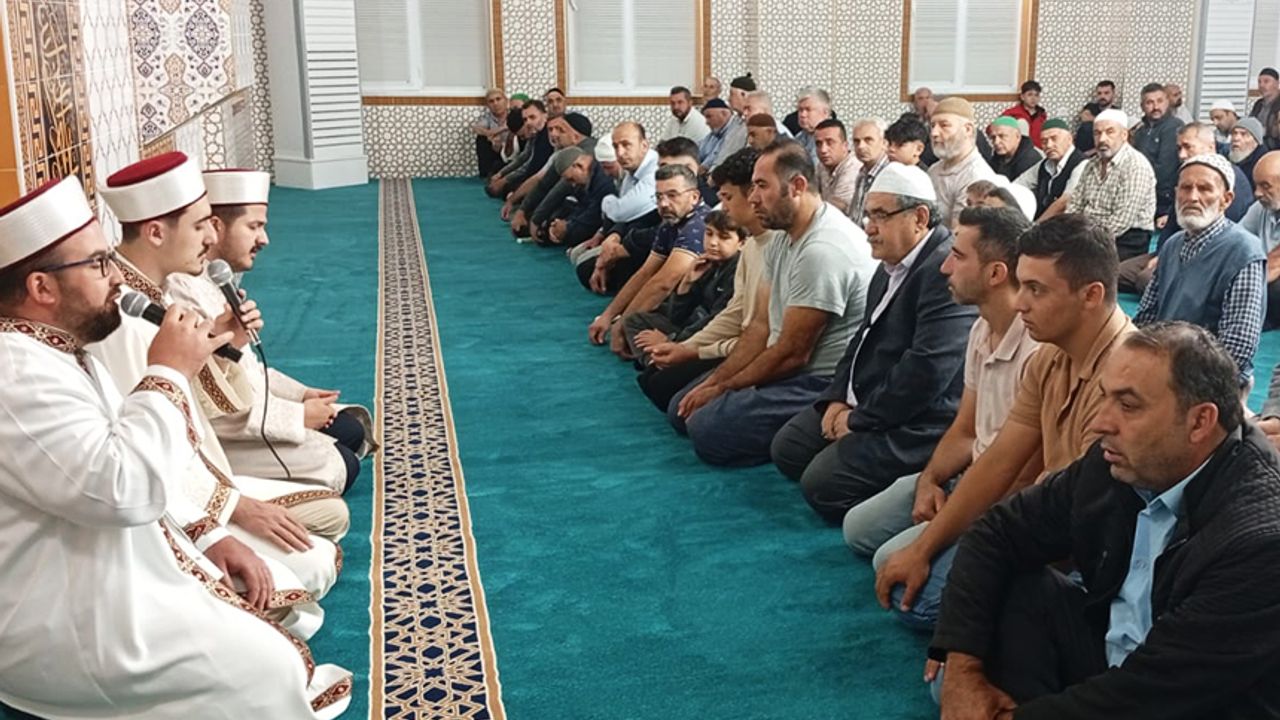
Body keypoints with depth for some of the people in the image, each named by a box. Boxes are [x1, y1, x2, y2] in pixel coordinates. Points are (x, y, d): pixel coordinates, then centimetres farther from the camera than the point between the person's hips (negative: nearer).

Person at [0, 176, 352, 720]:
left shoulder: (56, 351, 9)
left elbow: (130, 466, 16)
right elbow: (124, 488, -33)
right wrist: (170, 372, -23)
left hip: (103, 575, 10)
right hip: (57, 625, -10)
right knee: (260, 664, -10)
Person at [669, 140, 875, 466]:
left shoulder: (823, 250, -25)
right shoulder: (783, 238, 7)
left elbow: (792, 354, -21)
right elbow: (761, 326, 8)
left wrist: (721, 389, -10)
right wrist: (712, 382, -2)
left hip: (820, 382, -10)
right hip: (783, 365, 10)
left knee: (708, 429, -23)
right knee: (681, 409, 10)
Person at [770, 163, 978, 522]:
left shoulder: (947, 270, -23)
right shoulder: (891, 265, 10)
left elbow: (927, 369, -28)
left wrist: (859, 419, -18)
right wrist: (838, 398, 3)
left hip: (916, 422, -10)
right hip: (861, 402, 11)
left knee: (822, 483, -19)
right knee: (786, 448, 11)